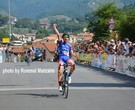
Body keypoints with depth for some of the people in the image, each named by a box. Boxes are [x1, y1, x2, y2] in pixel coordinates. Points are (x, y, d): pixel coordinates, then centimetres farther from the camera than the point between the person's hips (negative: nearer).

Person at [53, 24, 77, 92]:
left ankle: (69, 76, -5)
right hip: (61, 57, -2)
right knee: (60, 71, -16)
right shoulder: (60, 42, 11)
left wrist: (74, 55, -11)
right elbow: (58, 35, 0)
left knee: (73, 64, -30)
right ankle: (60, 85, -9)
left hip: (67, 58, 2)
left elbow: (72, 53, 11)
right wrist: (55, 28, -9)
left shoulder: (69, 45, 17)